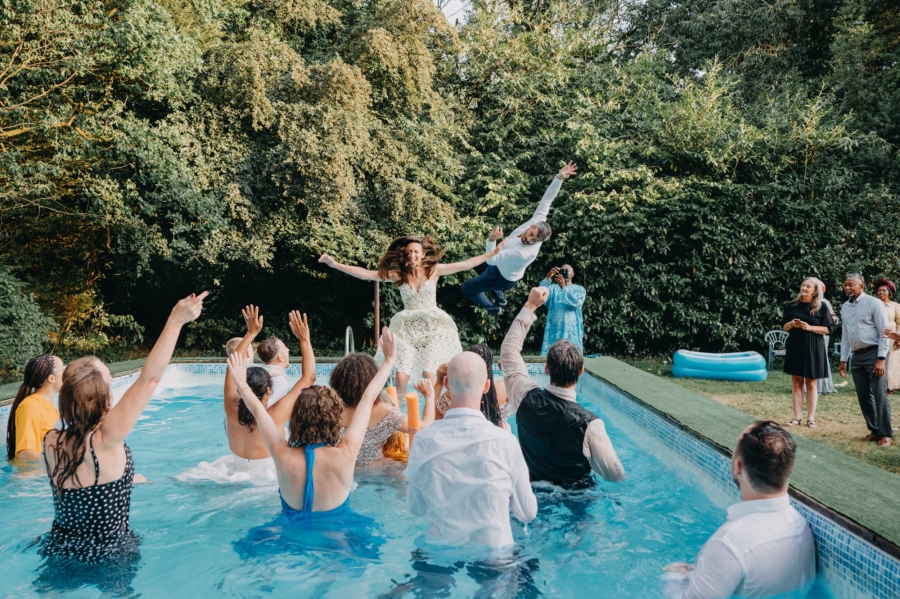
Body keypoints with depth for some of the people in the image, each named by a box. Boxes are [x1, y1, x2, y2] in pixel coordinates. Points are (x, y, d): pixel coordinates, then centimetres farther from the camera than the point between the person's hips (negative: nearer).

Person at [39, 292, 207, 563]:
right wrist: (176, 320, -30)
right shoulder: (106, 440, -29)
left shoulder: (50, 443, -14)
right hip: (108, 552, -4)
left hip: (59, 548, 4)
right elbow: (149, 379, -30)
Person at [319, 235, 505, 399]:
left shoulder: (434, 269, -1)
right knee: (401, 376, -12)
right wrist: (335, 264, -9)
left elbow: (465, 264, -2)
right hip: (407, 329, 1)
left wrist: (493, 253, -7)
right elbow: (365, 274, -4)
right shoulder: (399, 274, -1)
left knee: (428, 374, -14)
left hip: (432, 327, -1)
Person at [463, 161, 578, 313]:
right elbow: (547, 198, -25)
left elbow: (491, 259, -43)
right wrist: (559, 178, -36)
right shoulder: (538, 221, -30)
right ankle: (499, 295, 50)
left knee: (467, 288, 10)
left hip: (503, 278, -8)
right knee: (478, 264, 35)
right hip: (502, 264, 8)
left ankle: (493, 308, 35)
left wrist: (491, 240, -56)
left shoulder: (524, 254, -48)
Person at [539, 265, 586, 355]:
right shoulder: (553, 288, 13)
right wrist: (548, 278, -20)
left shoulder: (579, 289, 11)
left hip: (572, 331, -1)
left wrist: (563, 287, -21)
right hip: (553, 330, 1)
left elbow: (576, 303, -10)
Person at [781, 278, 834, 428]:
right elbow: (784, 326, 11)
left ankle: (811, 418, 8)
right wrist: (791, 324, -10)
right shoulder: (792, 306, 6)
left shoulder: (821, 307, -1)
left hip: (813, 347, -2)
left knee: (811, 383, 3)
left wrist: (810, 327, -17)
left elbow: (828, 329, -4)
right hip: (795, 346, 3)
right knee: (796, 382, 4)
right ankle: (797, 417, 8)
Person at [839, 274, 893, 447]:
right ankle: (874, 431, 18)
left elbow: (884, 332, -10)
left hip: (873, 353, -7)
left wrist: (881, 359, -16)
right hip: (857, 356, 7)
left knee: (879, 394, -7)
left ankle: (886, 434, -1)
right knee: (863, 395, 8)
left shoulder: (874, 303, -8)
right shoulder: (845, 307, 12)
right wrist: (843, 360, 14)